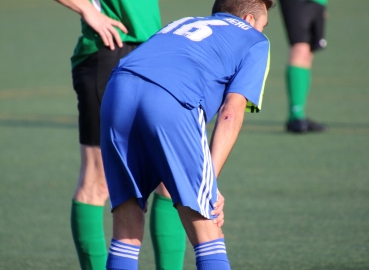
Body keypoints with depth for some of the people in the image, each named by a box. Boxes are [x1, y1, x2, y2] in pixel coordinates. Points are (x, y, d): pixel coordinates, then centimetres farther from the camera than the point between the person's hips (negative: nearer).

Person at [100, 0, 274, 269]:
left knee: (126, 233, 13)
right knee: (207, 232, 2)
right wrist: (210, 181, 3)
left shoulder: (183, 23, 39)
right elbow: (231, 112, 9)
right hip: (171, 102, -5)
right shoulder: (255, 41, 24)